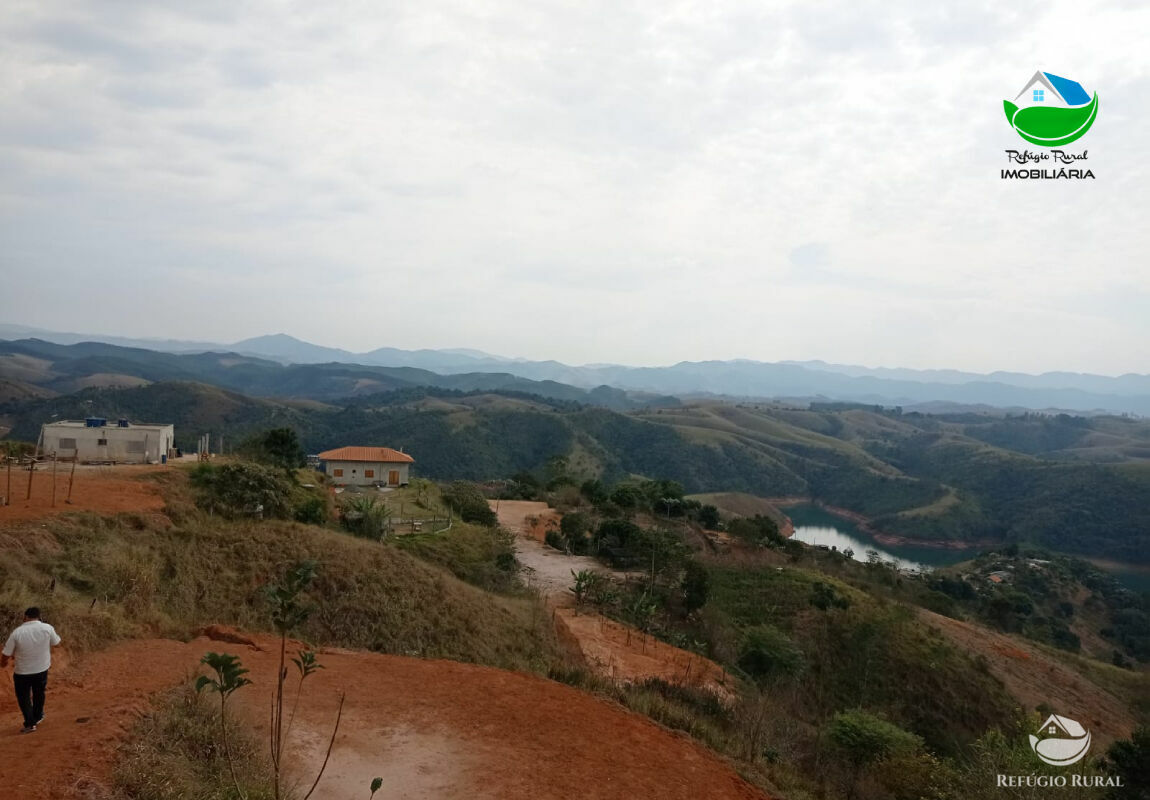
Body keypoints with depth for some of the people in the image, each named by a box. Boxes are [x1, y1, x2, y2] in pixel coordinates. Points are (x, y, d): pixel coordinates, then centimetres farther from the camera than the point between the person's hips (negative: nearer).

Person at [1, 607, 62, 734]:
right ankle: (37, 717, 39)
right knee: (39, 694, 24)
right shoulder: (47, 628, -13)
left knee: (23, 697, 16)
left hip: (22, 672, -2)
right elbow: (55, 643, 3)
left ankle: (30, 723, 15)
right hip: (42, 670, 2)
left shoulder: (17, 632, -15)